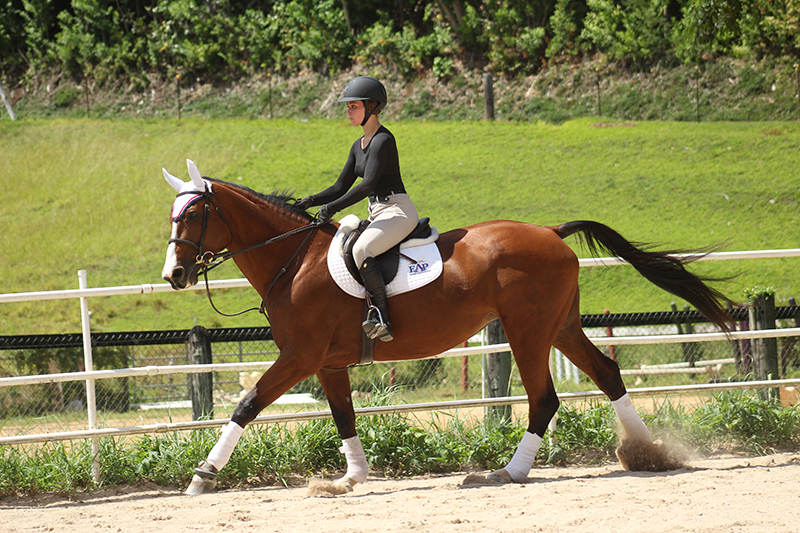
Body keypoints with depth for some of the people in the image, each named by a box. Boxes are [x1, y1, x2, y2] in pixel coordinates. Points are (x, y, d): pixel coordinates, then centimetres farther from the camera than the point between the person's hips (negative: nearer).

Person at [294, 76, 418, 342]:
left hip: (398, 211, -11)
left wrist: (333, 207, -23)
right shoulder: (359, 146, 18)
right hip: (378, 214, 11)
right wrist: (311, 201, 4)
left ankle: (381, 318, -37)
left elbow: (368, 185, -21)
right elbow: (341, 187, 19)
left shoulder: (383, 140, -11)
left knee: (361, 250, -33)